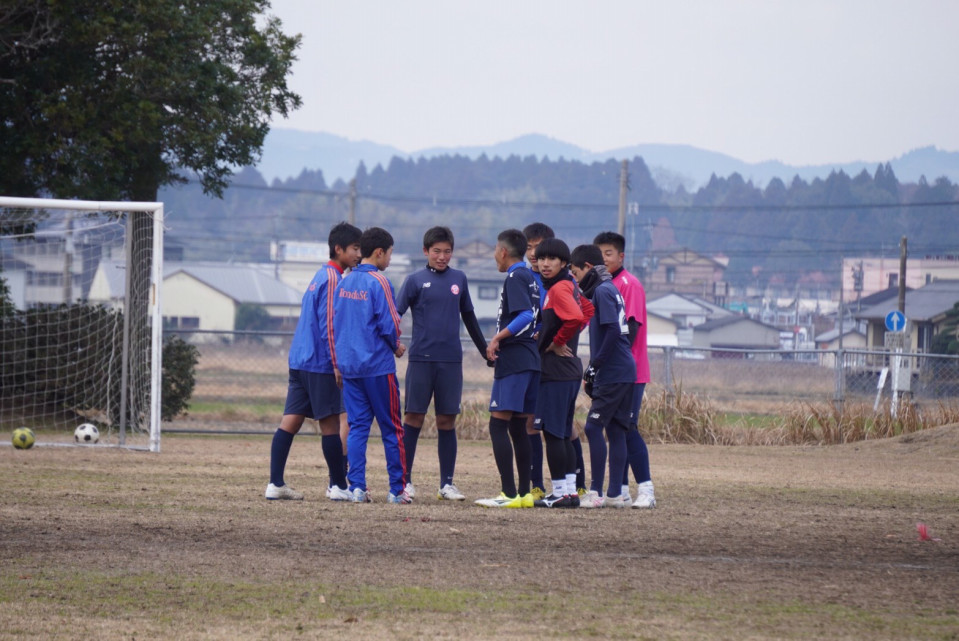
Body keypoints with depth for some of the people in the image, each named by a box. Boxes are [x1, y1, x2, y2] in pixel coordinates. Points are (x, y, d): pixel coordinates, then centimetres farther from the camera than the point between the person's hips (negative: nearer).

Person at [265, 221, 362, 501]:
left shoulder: (320, 276, 18)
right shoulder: (333, 279, -11)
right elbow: (329, 325, -17)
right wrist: (337, 364, -16)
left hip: (299, 360, 9)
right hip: (320, 363, -9)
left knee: (291, 421, 3)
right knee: (330, 423, -2)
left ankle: (275, 484, 0)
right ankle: (339, 487, 4)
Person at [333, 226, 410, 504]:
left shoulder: (344, 283, 9)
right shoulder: (378, 283, -12)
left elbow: (335, 323, 14)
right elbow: (389, 324, -14)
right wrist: (396, 346, 4)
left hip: (349, 364, 6)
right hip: (378, 366, -6)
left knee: (357, 426, 7)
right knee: (391, 429, 3)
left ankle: (356, 487, 0)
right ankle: (397, 489, 4)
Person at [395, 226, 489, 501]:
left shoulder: (459, 279, 11)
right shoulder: (416, 280, 2)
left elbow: (469, 317, 20)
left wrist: (485, 351, 23)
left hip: (451, 361, 2)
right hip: (421, 359, -2)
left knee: (447, 421, 4)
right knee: (413, 417, -3)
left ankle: (447, 483, 7)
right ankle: (405, 479, 3)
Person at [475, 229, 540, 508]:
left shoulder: (515, 278, -10)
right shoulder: (529, 277, 17)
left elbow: (526, 316, -23)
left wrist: (498, 338, -19)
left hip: (512, 360, -10)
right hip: (530, 360, 10)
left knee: (498, 423, -11)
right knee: (518, 426, 12)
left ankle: (509, 494, -18)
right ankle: (524, 493, 12)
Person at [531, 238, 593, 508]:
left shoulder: (558, 289, -14)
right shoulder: (570, 286, 14)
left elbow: (575, 317, -30)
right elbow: (588, 311, 28)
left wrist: (557, 342, -15)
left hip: (556, 371, -10)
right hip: (570, 369, 10)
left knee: (553, 432, -6)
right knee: (563, 434, 13)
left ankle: (560, 492, -6)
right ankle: (570, 491, 14)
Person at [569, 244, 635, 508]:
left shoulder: (602, 291, -11)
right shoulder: (608, 289, 19)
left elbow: (613, 332, -20)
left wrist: (595, 366, -16)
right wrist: (594, 368, 16)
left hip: (612, 374, -10)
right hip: (624, 371, 10)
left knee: (594, 427, -10)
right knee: (615, 430, 8)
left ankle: (596, 492, -13)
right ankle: (615, 494, 8)